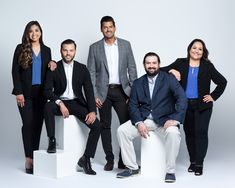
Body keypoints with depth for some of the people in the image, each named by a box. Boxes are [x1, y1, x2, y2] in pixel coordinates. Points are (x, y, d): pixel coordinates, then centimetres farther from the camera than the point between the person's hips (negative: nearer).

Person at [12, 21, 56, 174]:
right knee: (28, 124, -8)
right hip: (26, 93, -3)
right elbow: (15, 71, -3)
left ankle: (35, 157, 12)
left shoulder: (46, 50, 11)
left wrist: (52, 65, -4)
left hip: (41, 93, 3)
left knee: (38, 124, 4)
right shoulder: (21, 49, 1)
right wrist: (18, 92, -11)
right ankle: (29, 160, -5)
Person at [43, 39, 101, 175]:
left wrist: (92, 111, -14)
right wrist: (60, 103, -25)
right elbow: (47, 90, -8)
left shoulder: (82, 69, 4)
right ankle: (52, 141, -22)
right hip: (60, 102, -2)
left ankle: (85, 159, -8)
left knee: (97, 126, -18)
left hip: (77, 103, 2)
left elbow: (89, 91, 0)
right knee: (48, 107, -37)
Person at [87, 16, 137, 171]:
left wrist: (134, 91, -1)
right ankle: (110, 159, 13)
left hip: (121, 91, 0)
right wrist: (94, 95, -5)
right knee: (105, 126, 4)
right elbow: (91, 73, 2)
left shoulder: (125, 45, 6)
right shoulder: (94, 48, 4)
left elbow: (132, 69, 5)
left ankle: (124, 158, 7)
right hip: (104, 92, 0)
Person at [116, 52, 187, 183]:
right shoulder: (137, 83, 11)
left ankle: (170, 171, -19)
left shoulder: (169, 79, 0)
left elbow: (182, 98, -11)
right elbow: (133, 105, 4)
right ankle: (132, 167, -3)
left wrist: (175, 119, -24)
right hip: (144, 119, 4)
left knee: (173, 133, -34)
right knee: (122, 130, -17)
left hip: (164, 119, -3)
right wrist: (138, 123, -13)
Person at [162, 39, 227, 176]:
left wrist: (213, 96, 0)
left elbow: (222, 82, 5)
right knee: (189, 133, 8)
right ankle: (192, 161, 19)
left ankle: (199, 164, -3)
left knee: (201, 132, -8)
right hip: (185, 105, 2)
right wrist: (172, 71, -18)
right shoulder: (180, 63, 4)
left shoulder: (207, 66, 1)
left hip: (202, 106, -2)